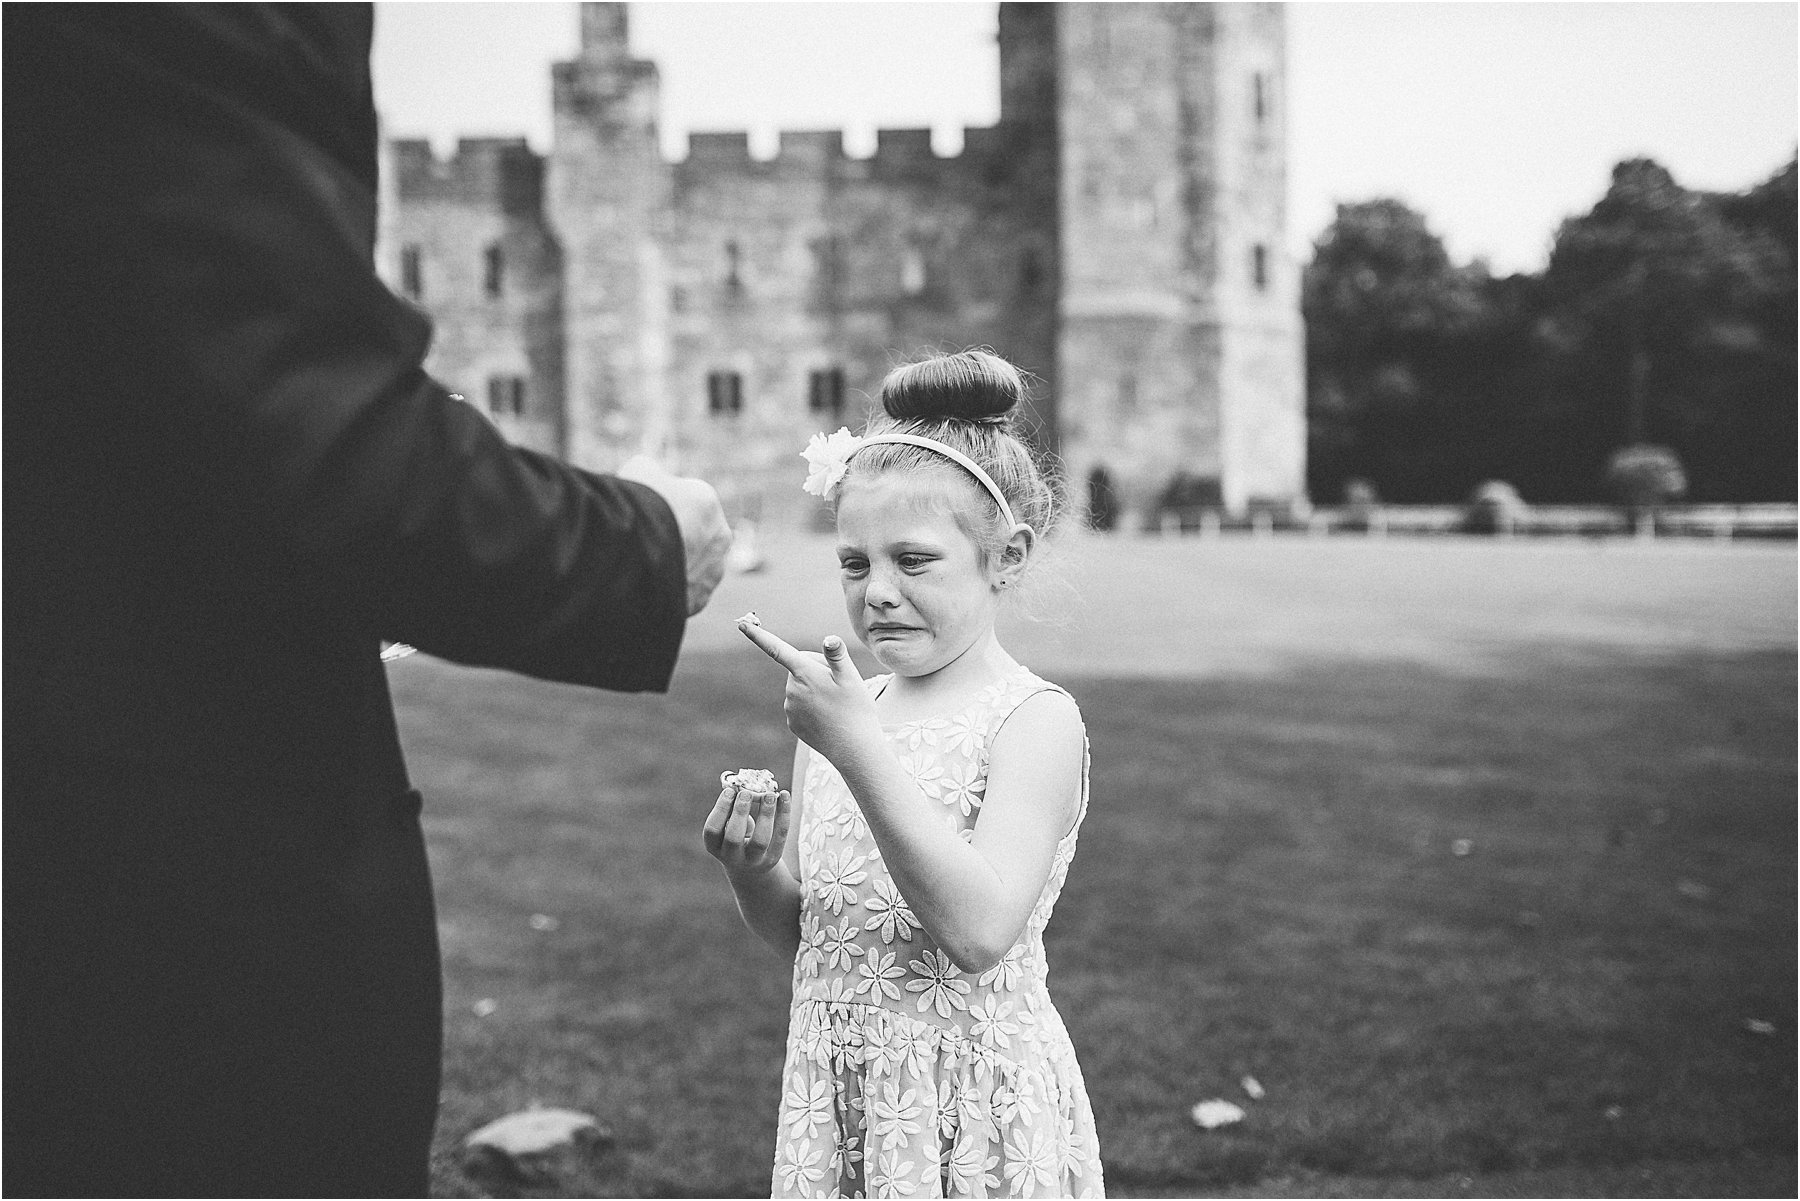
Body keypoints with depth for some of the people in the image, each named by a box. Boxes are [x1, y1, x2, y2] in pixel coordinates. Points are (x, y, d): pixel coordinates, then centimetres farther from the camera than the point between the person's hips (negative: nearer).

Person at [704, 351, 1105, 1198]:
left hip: (974, 1113, -5)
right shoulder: (841, 714, 4)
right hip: (837, 1104, 5)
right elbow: (795, 933, 11)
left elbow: (980, 932, -26)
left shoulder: (1034, 720, -13)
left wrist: (861, 748, -28)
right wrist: (755, 873, -10)